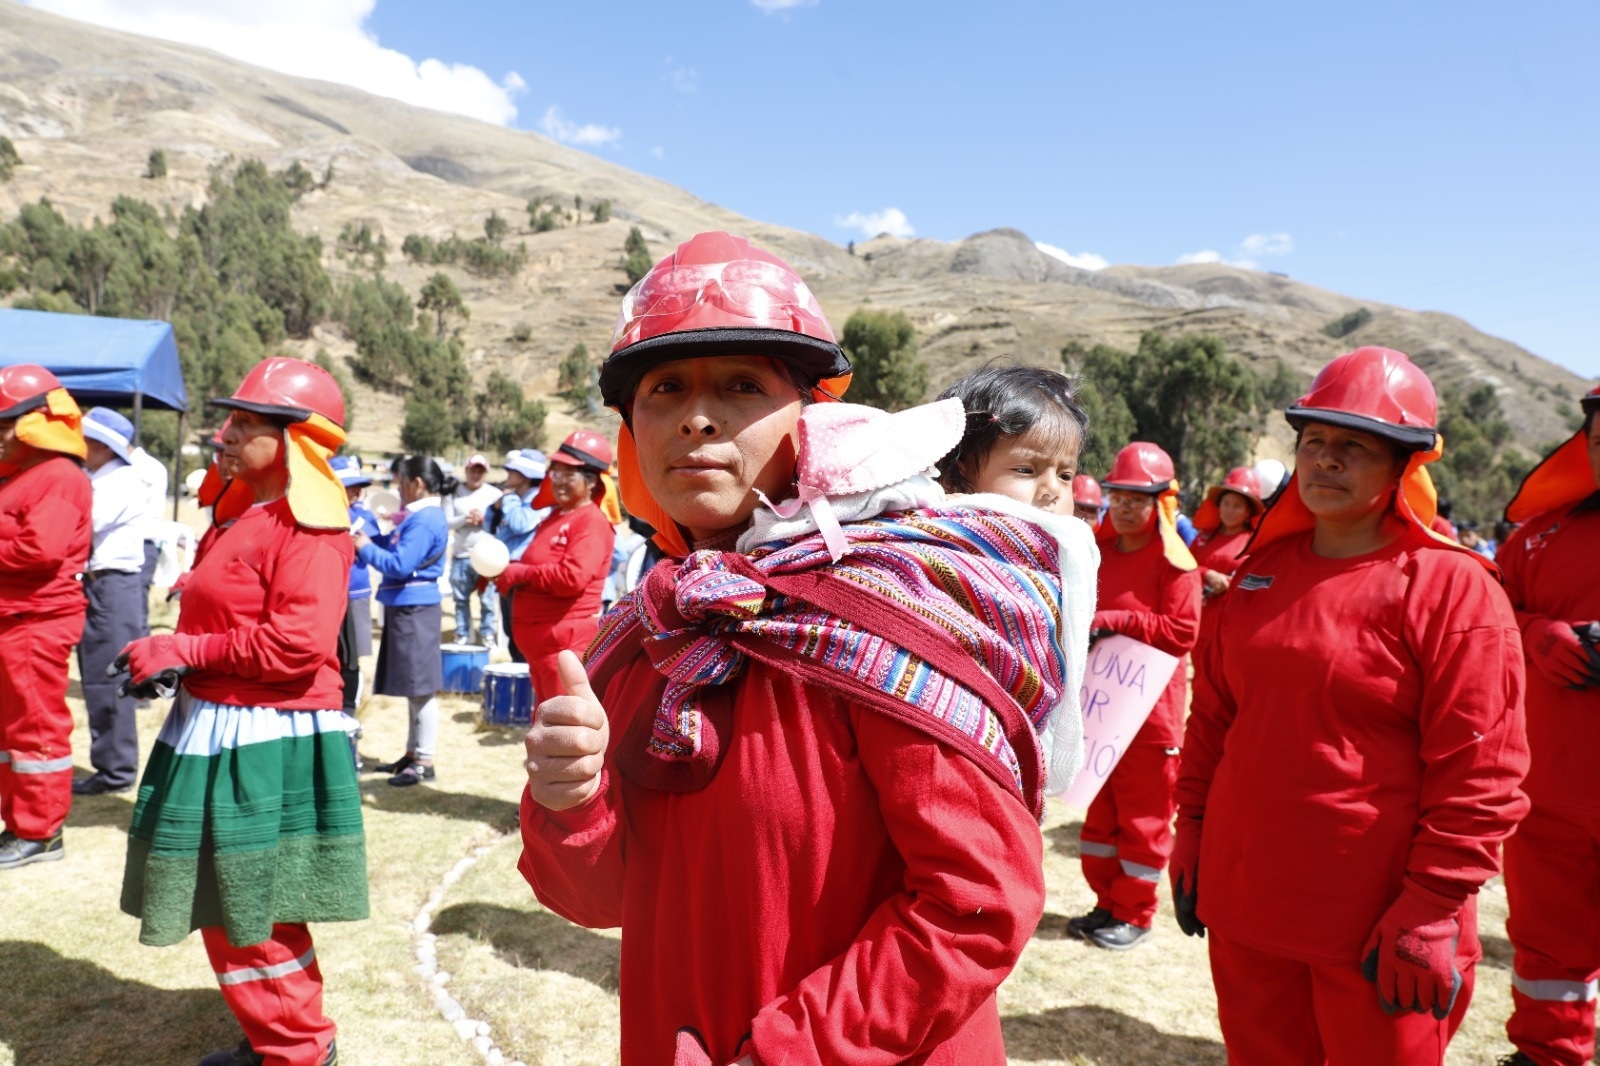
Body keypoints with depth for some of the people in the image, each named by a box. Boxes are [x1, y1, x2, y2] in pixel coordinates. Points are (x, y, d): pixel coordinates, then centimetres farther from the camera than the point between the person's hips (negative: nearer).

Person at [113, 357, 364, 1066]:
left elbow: (295, 643, -26)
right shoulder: (243, 514, 14)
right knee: (227, 905, 20)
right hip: (218, 734, 10)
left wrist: (182, 652, -15)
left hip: (268, 746, -10)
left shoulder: (307, 528, -17)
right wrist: (170, 660, 1)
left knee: (254, 912, 2)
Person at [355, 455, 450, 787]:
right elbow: (394, 544, 17)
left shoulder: (424, 521, -19)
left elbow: (400, 564, -22)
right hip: (406, 607, 11)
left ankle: (424, 760, 4)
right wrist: (365, 539, 3)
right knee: (413, 686, 17)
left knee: (421, 686, -3)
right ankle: (412, 753, 27)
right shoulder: (420, 516, 14)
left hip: (414, 609, -11)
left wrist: (365, 548, -10)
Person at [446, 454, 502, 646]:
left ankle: (487, 635, 10)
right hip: (461, 556, 2)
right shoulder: (454, 493, 7)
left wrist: (485, 519, -18)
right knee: (461, 599, 10)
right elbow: (445, 522, 1)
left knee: (487, 600, -1)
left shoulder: (495, 494, 2)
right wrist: (464, 519, -15)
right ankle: (462, 635, 20)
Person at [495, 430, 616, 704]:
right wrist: (507, 574, 1)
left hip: (567, 638, -10)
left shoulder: (592, 522, -15)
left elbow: (572, 577, -27)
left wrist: (520, 573, -15)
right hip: (539, 636, 10)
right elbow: (537, 564, 23)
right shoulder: (554, 517, 16)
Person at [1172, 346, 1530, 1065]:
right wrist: (1192, 831, 11)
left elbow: (1479, 775, -14)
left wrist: (1433, 909, -16)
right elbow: (1212, 715, 12)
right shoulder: (1264, 569, 6)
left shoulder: (1451, 586, -11)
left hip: (1374, 929, -5)